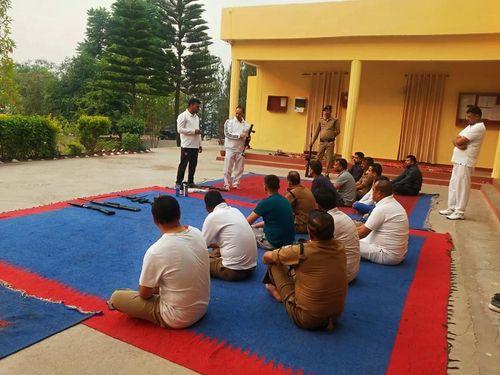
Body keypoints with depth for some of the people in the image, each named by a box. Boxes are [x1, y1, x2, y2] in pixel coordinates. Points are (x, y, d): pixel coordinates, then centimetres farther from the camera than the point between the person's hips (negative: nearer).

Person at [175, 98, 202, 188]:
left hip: (195, 146, 7)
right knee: (183, 164, -3)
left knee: (193, 165, 10)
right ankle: (178, 182, 5)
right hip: (186, 146, -7)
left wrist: (200, 144, 16)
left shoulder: (196, 117, 17)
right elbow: (180, 129, -16)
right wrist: (194, 131, -17)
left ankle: (190, 182, 19)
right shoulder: (183, 116, -6)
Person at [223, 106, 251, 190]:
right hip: (231, 148, -3)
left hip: (241, 149, 3)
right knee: (228, 168, -1)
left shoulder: (246, 125, 8)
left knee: (239, 169, 9)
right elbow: (227, 134, -11)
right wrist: (239, 135, -15)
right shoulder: (229, 122, -2)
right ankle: (227, 185, 9)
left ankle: (235, 184, 21)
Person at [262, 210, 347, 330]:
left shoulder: (302, 251, -21)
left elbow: (266, 258, -4)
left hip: (307, 320, -5)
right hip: (335, 317, 5)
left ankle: (278, 292, 31)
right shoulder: (340, 247, -8)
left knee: (274, 264, 5)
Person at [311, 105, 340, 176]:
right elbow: (317, 131, 12)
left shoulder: (335, 120, 1)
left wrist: (331, 136, -4)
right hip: (322, 142, 3)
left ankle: (327, 173, 8)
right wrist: (313, 141, 10)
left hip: (330, 142, -3)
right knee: (318, 158, 4)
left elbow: (338, 131, 2)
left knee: (329, 159, 1)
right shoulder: (321, 120, 9)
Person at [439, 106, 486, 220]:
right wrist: (459, 144, -12)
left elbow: (459, 141, -20)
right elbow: (456, 140, 9)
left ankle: (460, 212, 2)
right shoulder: (470, 126, 18)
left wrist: (458, 141, 1)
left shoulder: (479, 127, -14)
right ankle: (452, 208, 22)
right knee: (453, 185, 13)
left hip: (465, 163, -10)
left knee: (461, 187, -5)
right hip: (458, 161, 10)